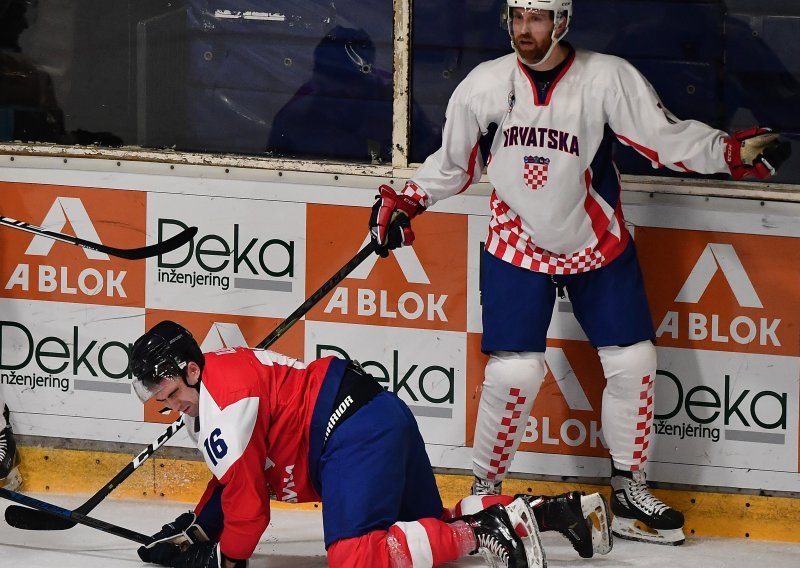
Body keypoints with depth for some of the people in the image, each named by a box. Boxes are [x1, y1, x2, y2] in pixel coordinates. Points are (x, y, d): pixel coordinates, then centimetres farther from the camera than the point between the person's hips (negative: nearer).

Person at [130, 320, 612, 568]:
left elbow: (247, 496, -13)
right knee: (426, 526, 20)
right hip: (384, 418, 11)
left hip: (357, 432, -11)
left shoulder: (224, 400, -14)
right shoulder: (221, 375, 18)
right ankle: (556, 511, 16)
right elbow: (232, 477, 28)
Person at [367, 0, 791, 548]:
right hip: (518, 249, -1)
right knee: (514, 371, -12)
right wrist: (403, 203, -1)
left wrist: (733, 151, -26)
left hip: (600, 248, 1)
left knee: (633, 362, 1)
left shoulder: (608, 78, -14)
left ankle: (629, 490, 18)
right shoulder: (486, 83, -7)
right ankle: (484, 492, 6)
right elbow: (453, 162, 6)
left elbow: (668, 137, -14)